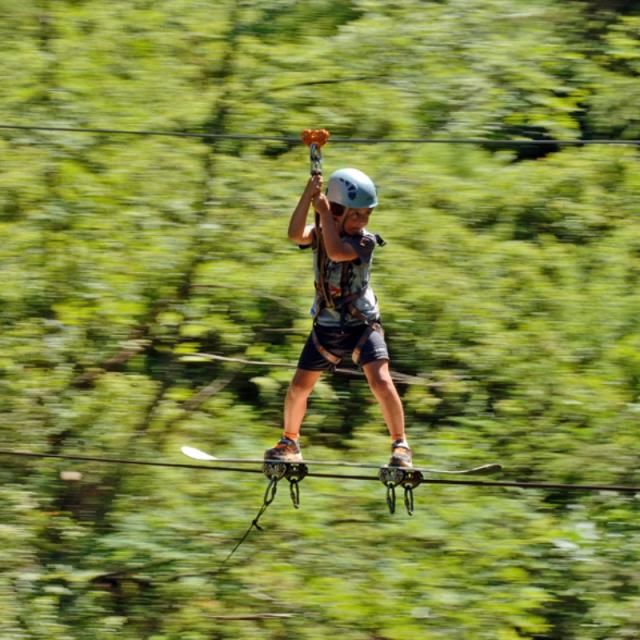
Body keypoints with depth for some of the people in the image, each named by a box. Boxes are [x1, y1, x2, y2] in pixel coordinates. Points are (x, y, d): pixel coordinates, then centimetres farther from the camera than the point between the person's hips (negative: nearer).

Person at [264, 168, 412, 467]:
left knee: (381, 381, -20)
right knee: (299, 386, 6)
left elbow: (336, 251, -35)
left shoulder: (365, 241, -16)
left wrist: (324, 213, -30)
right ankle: (289, 443, 28)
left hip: (362, 323, -4)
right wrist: (308, 195, -35)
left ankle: (400, 445, -9)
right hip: (326, 325, 4)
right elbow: (295, 234, -28)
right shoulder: (319, 233, -6)